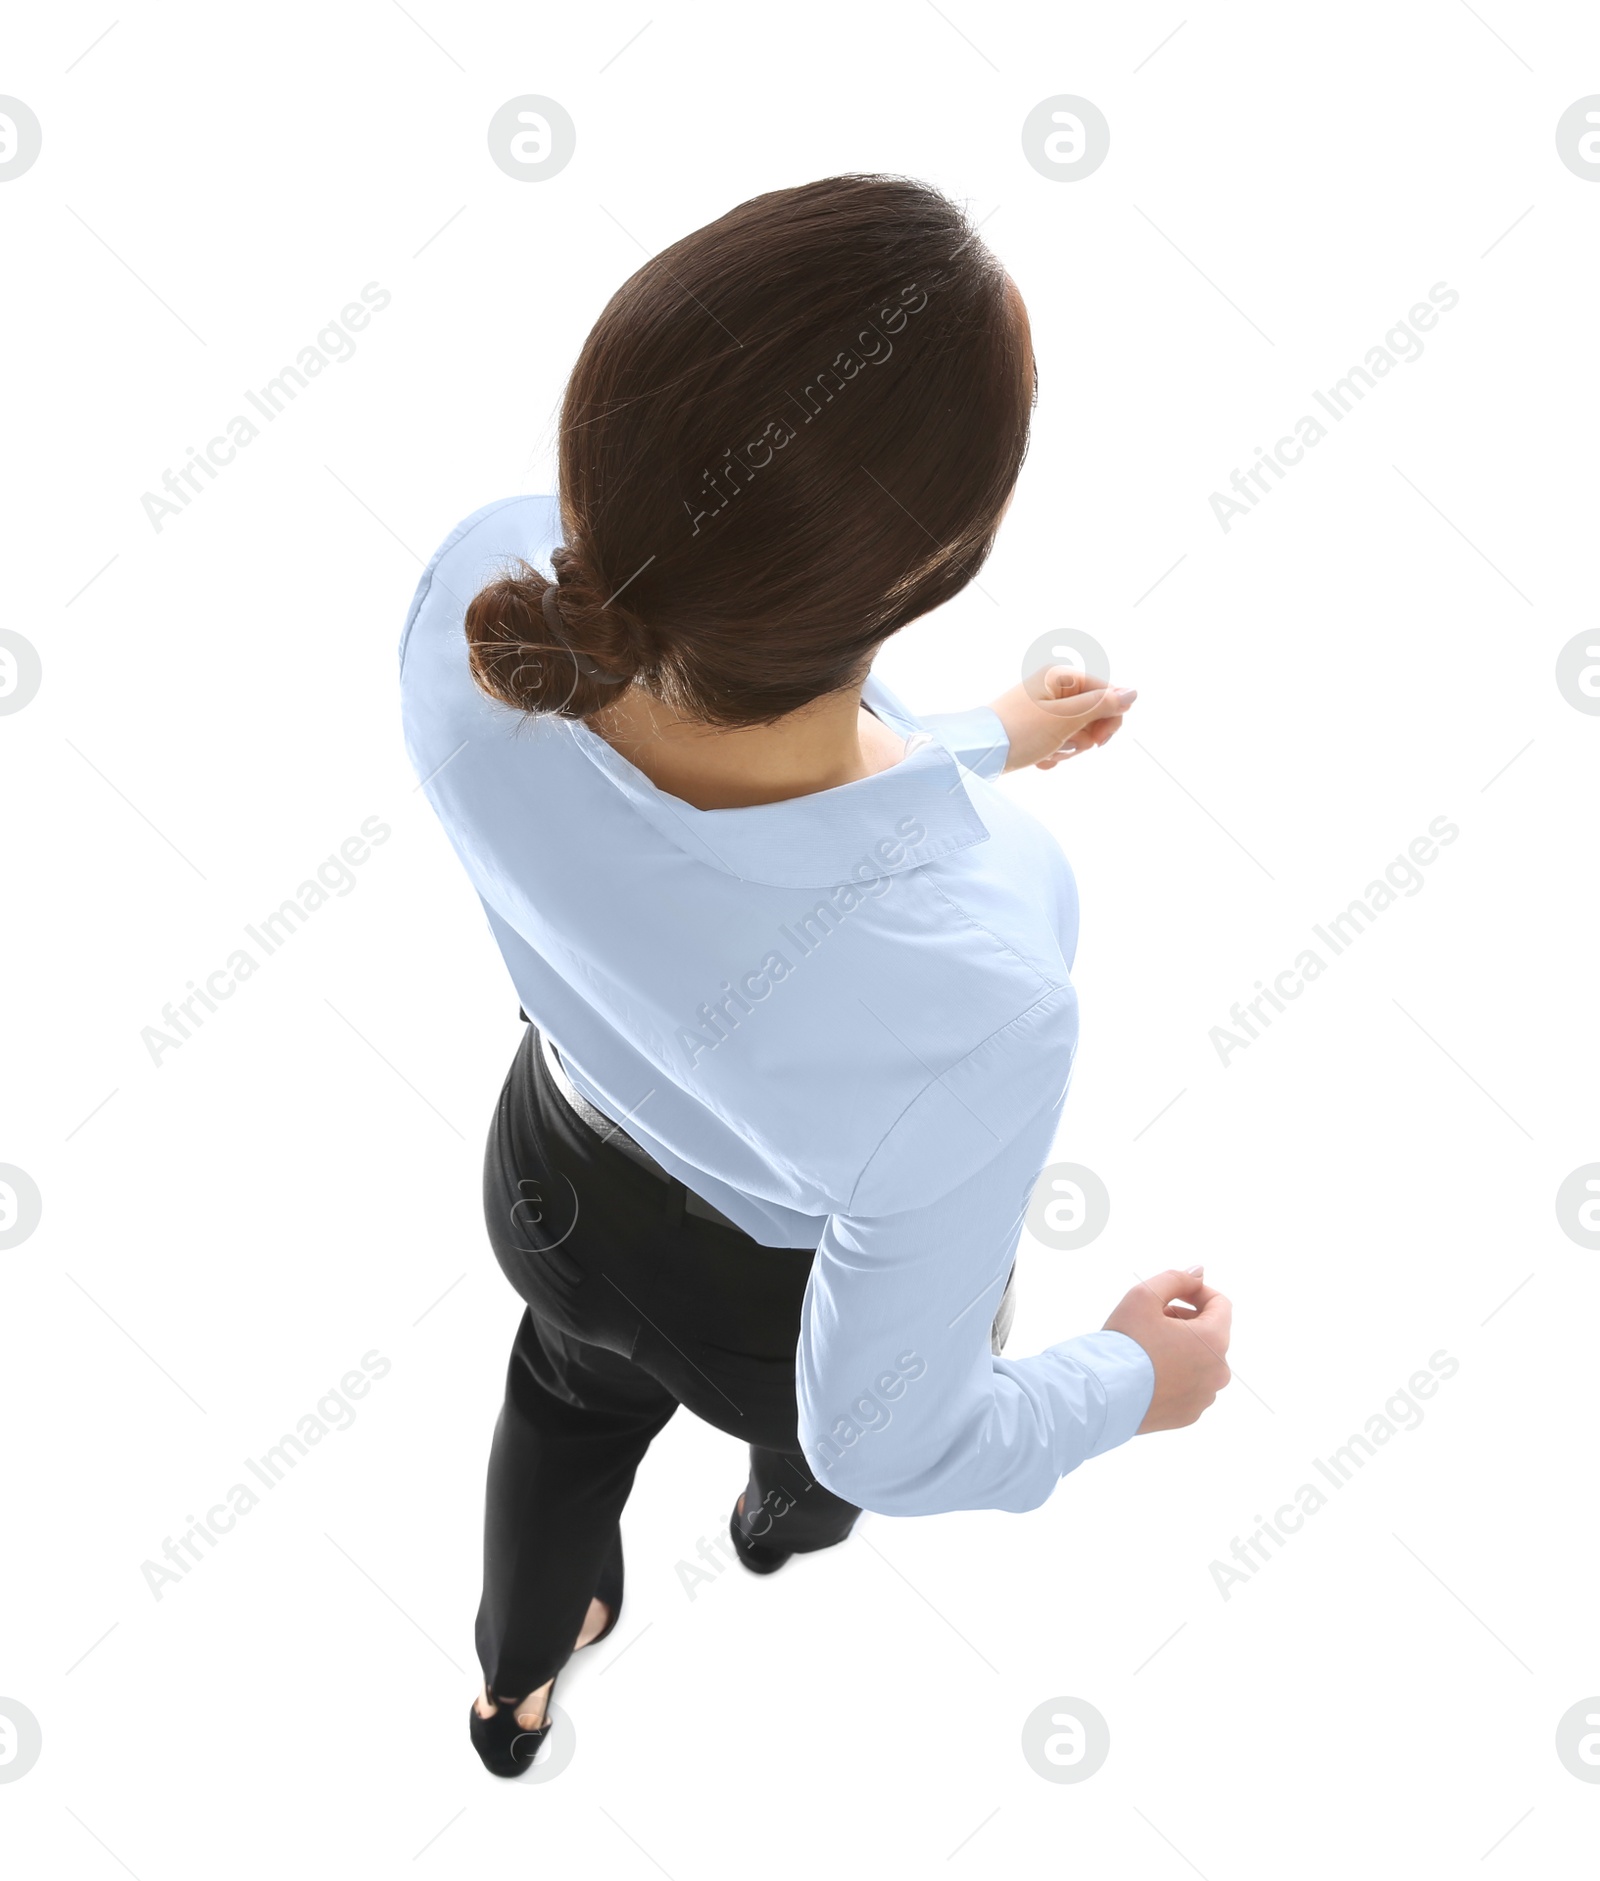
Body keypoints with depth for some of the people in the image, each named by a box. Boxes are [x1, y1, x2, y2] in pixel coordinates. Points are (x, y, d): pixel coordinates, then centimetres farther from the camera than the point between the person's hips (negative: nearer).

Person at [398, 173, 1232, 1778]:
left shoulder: (491, 585, -35)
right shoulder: (966, 1010, -49)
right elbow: (890, 1436, -28)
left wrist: (980, 744, 5)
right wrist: (1140, 1380, -7)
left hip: (561, 1177, 3)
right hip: (796, 1290, -2)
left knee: (576, 1402, 39)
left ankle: (515, 1683, 73)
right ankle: (782, 1515, 79)